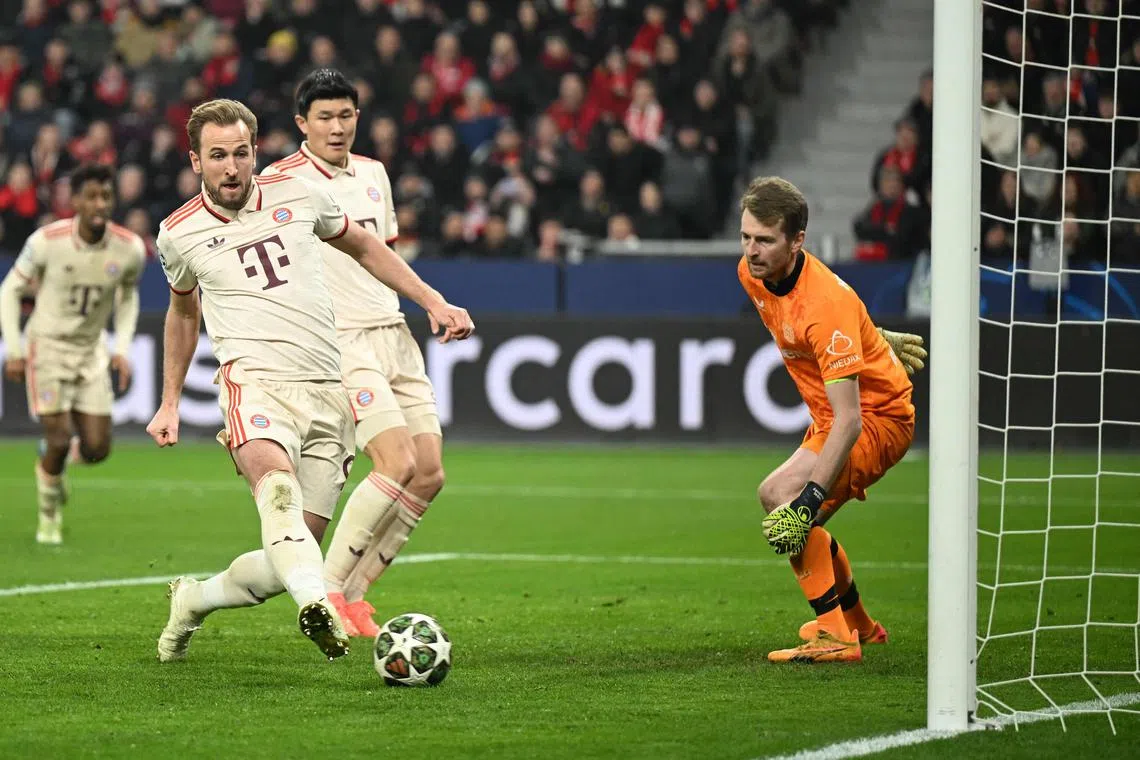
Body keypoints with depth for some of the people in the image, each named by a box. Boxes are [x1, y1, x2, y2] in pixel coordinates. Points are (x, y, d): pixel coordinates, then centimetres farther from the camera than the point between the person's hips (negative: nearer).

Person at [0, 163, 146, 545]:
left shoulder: (130, 249, -10)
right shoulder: (47, 241, -18)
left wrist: (123, 348, 2)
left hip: (91, 350, 3)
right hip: (47, 345, -3)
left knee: (97, 449, -2)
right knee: (60, 439, -13)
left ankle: (53, 458, 34)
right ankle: (49, 514, 14)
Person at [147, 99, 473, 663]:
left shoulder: (298, 197, 9)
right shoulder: (179, 234, 9)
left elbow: (364, 247, 27)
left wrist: (434, 303, 22)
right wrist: (169, 403, 30)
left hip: (327, 393, 3)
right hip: (254, 381, -3)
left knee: (291, 557, -2)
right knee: (277, 483, -37)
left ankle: (194, 600, 25)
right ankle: (316, 604, -59)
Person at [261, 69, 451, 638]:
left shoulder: (373, 174, 14)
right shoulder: (281, 182, -7)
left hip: (394, 335, 7)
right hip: (339, 342, -7)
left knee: (430, 473, -1)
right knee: (399, 463, -21)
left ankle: (354, 590, 10)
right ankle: (327, 590, -9)